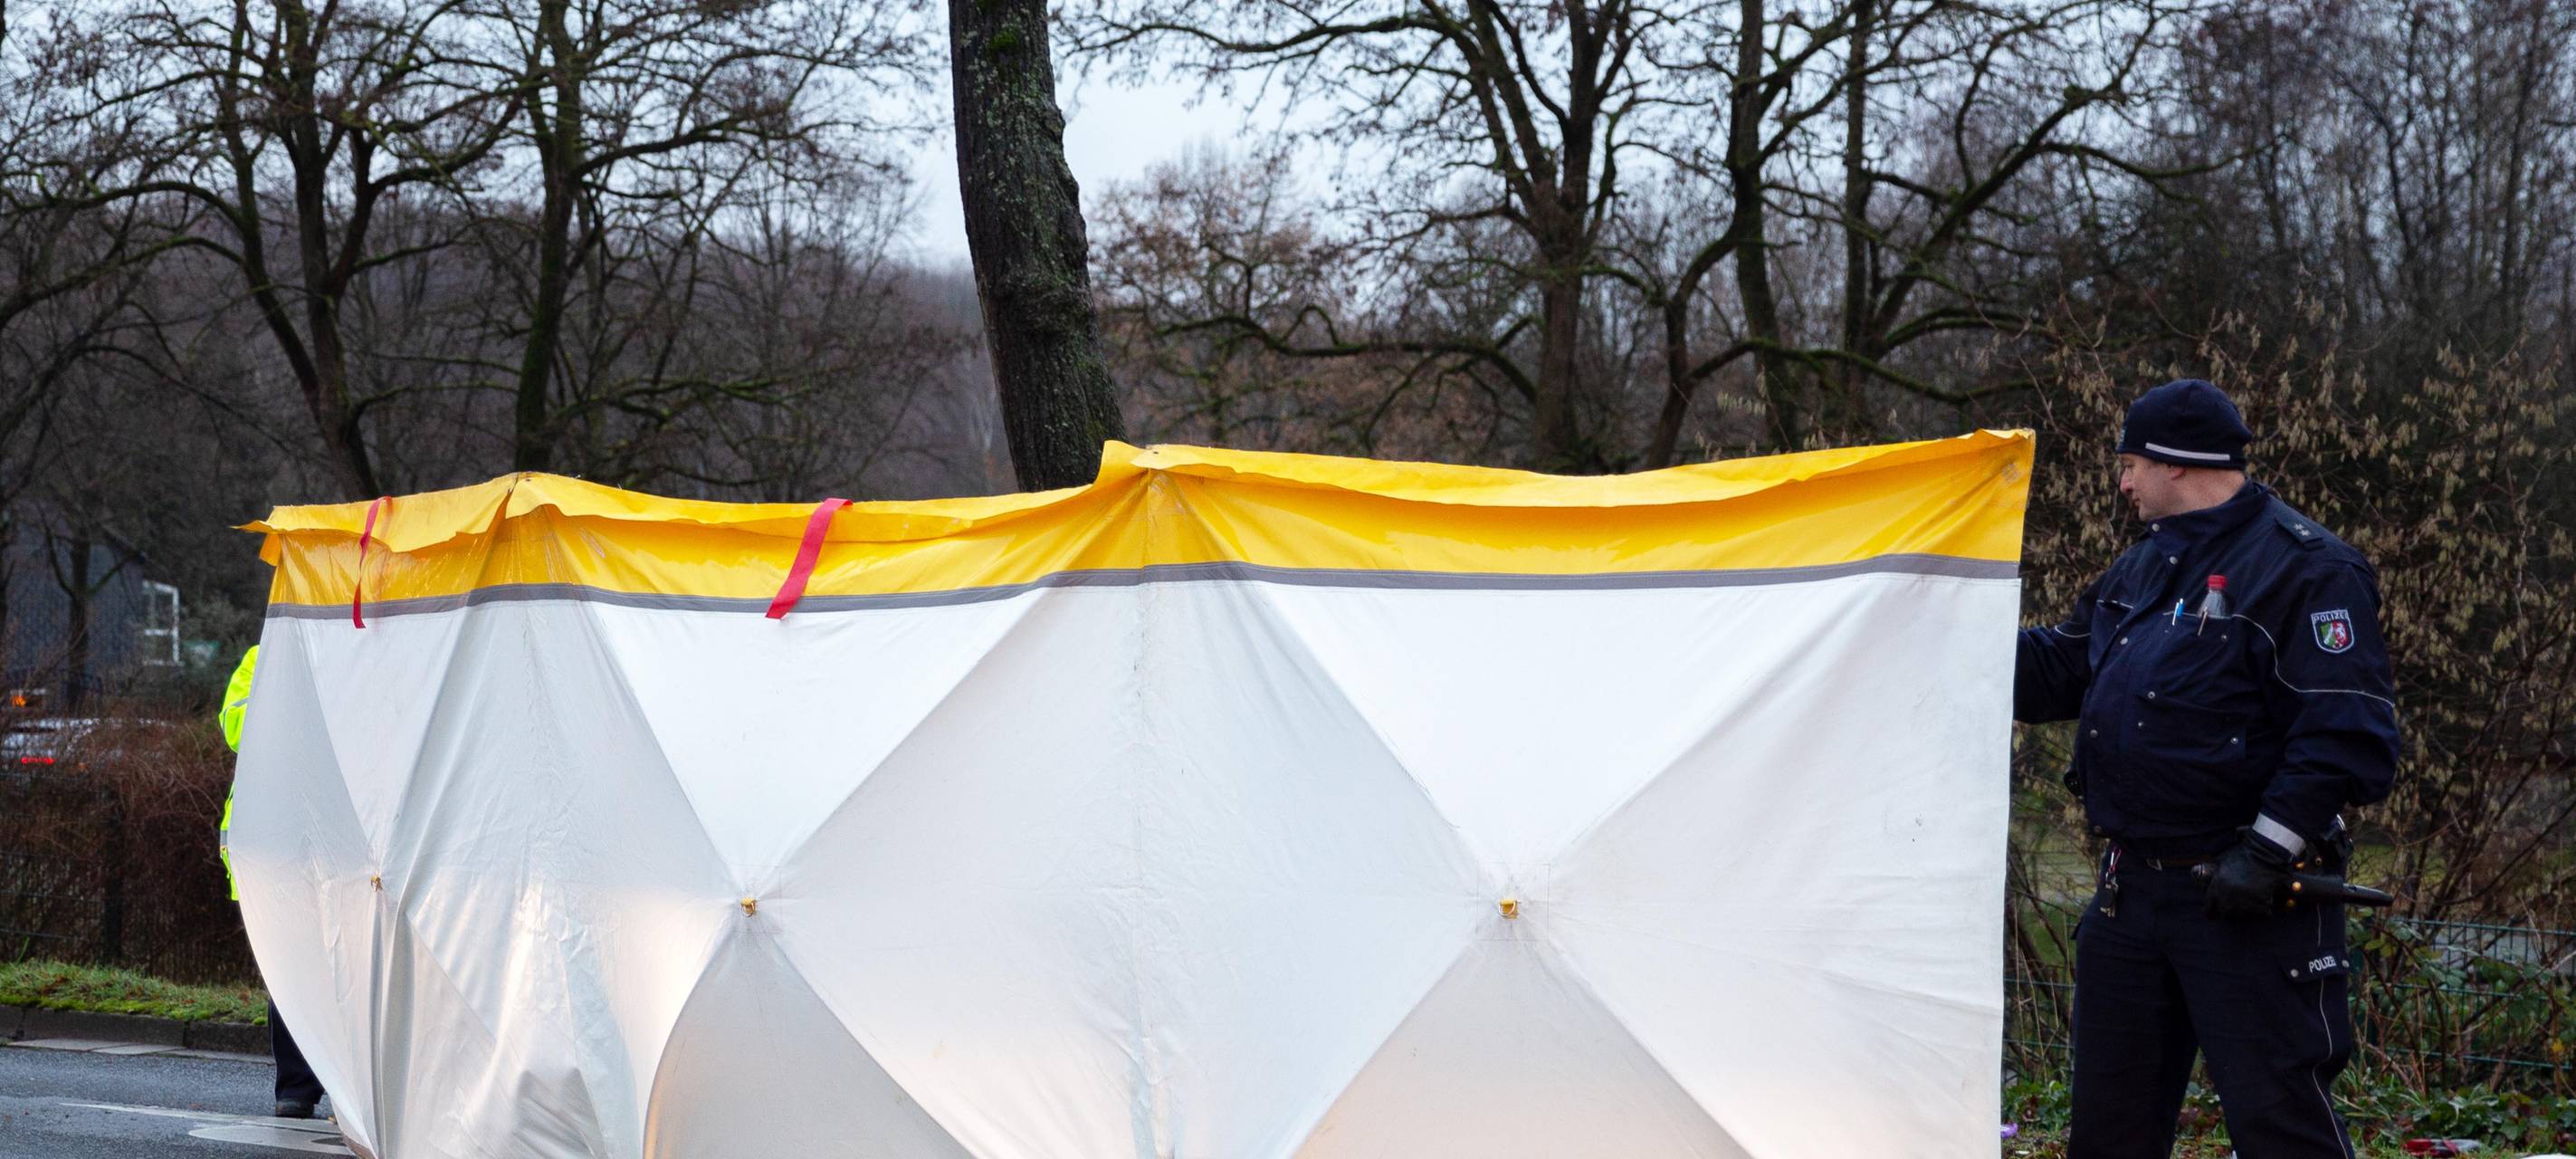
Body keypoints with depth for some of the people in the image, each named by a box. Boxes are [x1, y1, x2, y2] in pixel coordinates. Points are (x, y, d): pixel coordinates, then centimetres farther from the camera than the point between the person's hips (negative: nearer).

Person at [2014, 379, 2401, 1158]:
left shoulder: (2305, 568, -12)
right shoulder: (2140, 571, 15)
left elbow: (2348, 735, -18)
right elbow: (2056, 671, 24)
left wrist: (2268, 848, -23)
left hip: (2249, 902, -8)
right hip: (2132, 889, 9)